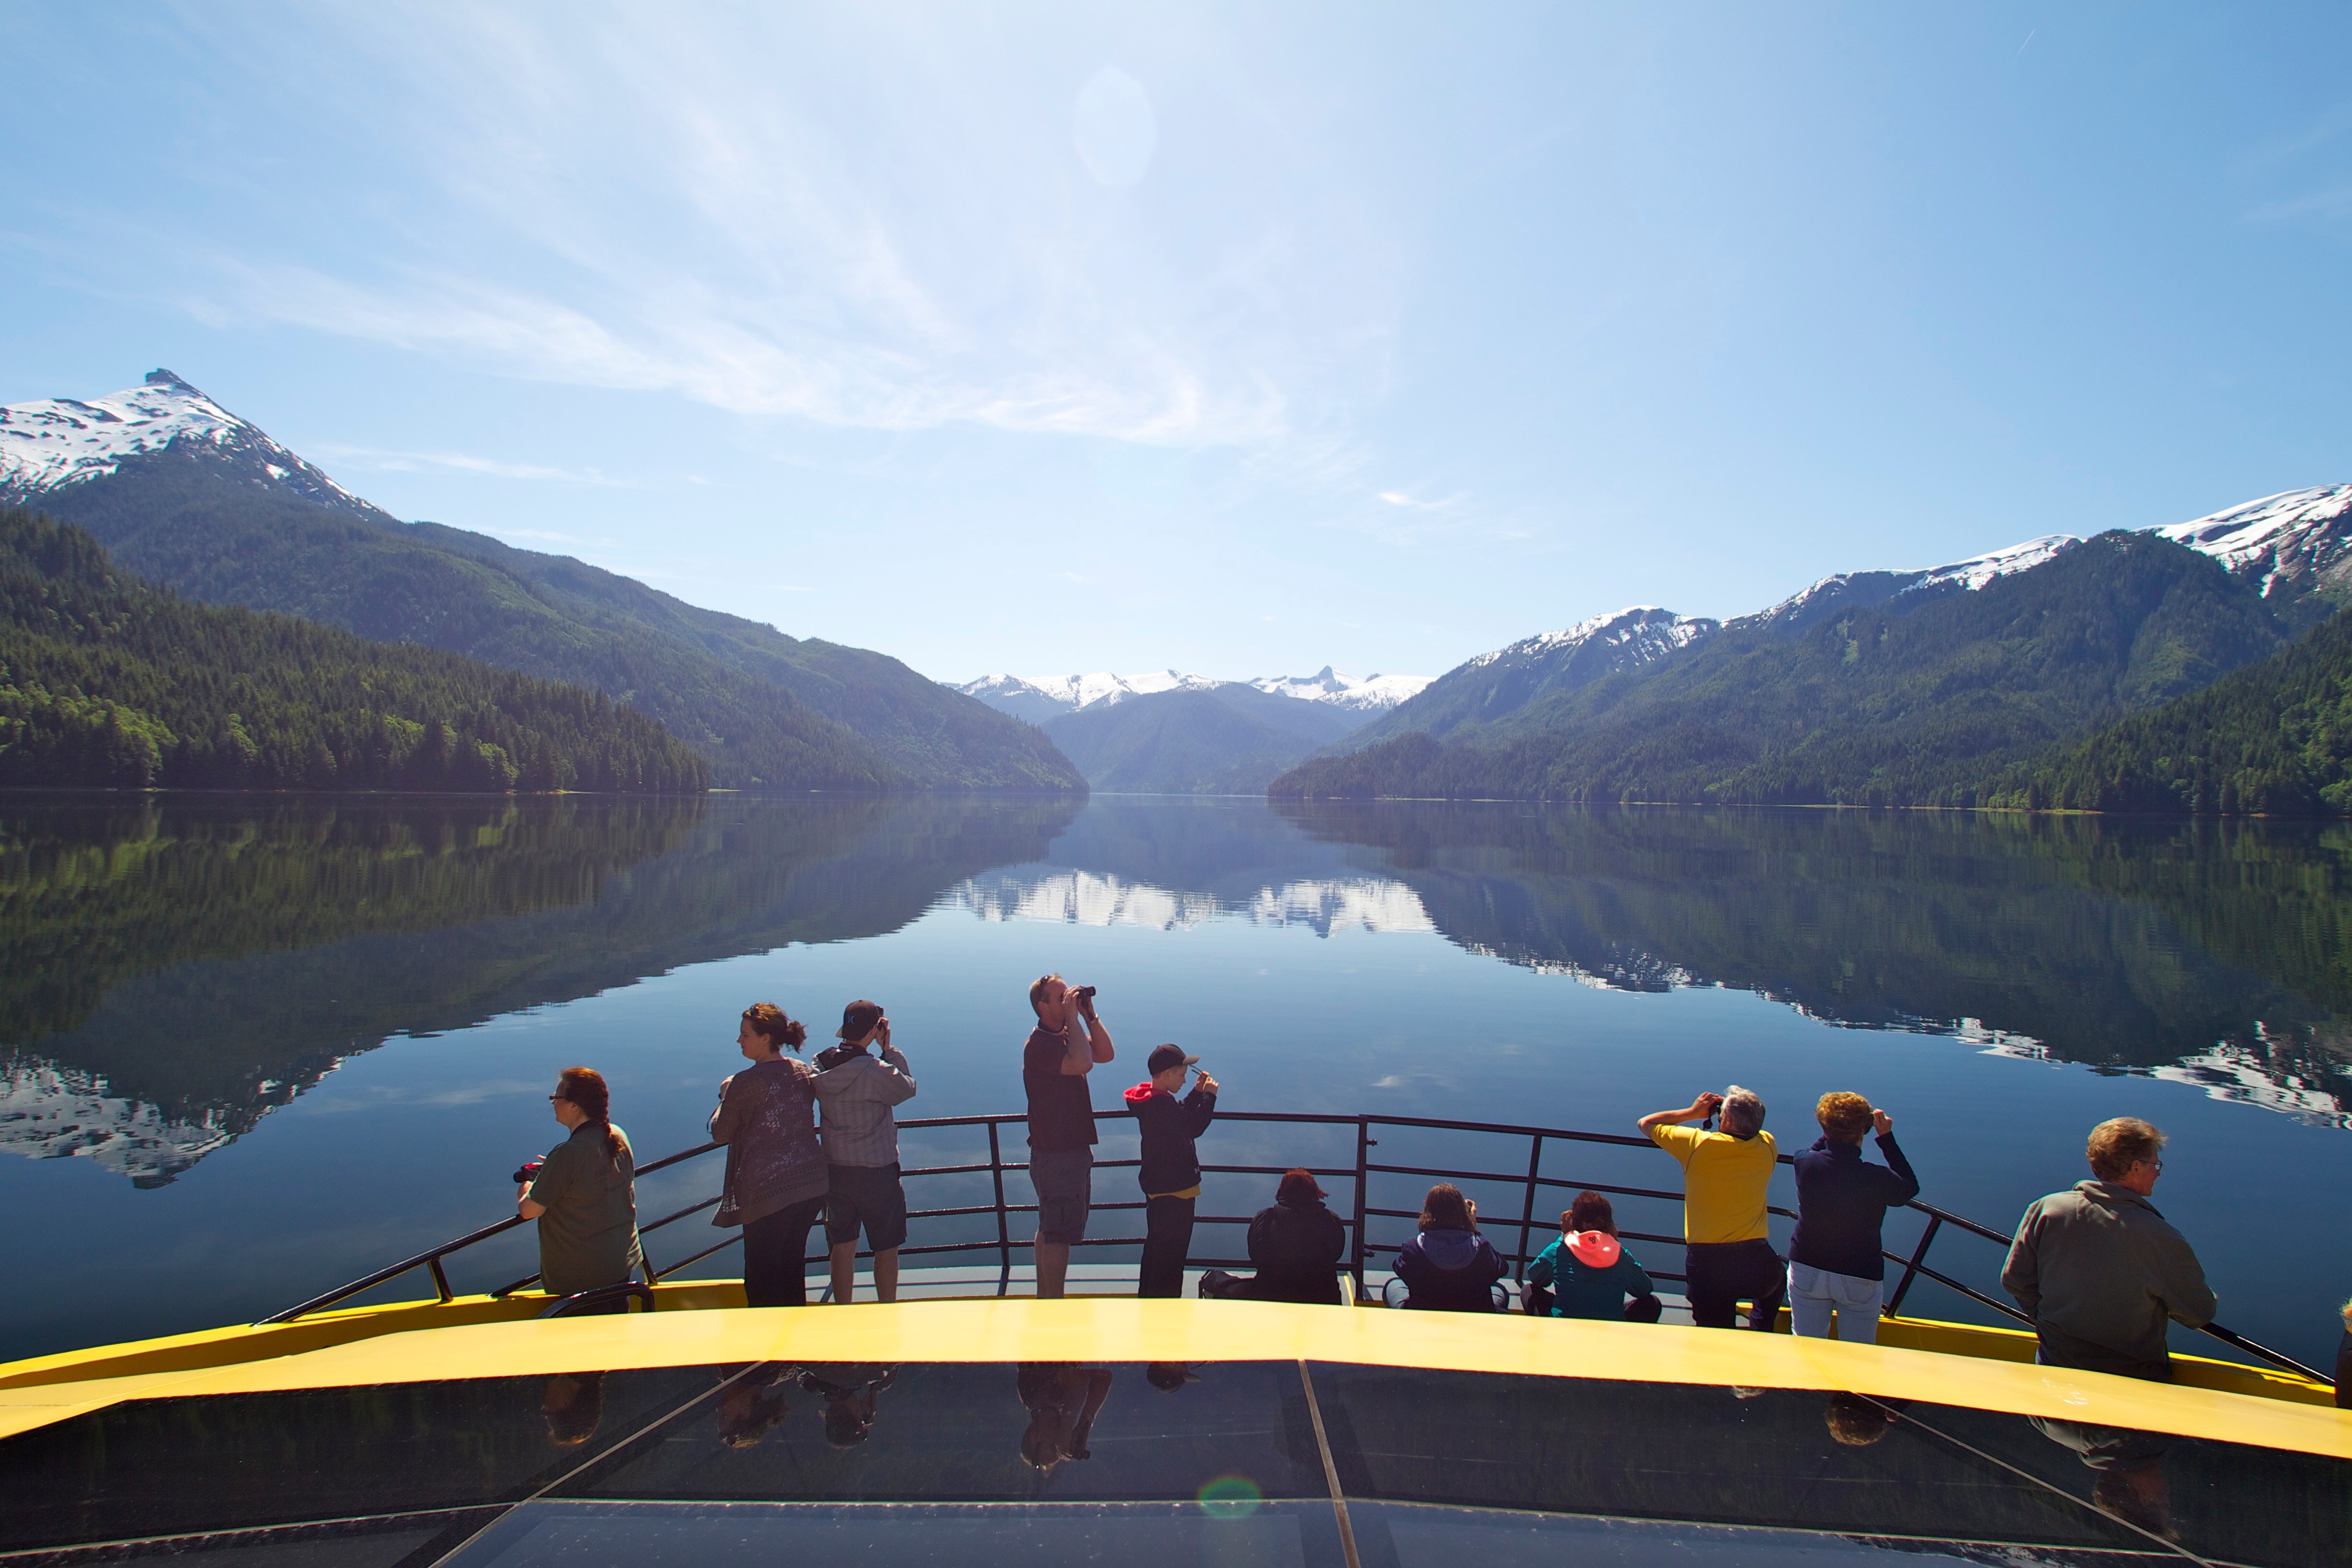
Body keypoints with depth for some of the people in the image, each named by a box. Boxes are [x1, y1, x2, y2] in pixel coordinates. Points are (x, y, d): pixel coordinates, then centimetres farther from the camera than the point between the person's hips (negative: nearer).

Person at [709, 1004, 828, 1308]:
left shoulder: (746, 1082, -14)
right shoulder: (804, 1072, 4)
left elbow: (720, 1134, -4)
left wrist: (725, 1096, 12)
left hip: (767, 1191, -6)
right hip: (812, 1183, 6)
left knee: (762, 1278, 9)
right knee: (793, 1266, 21)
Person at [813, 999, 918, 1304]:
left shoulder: (821, 1065, -4)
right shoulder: (876, 1072, -22)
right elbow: (908, 1088, -6)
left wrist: (845, 1037, 8)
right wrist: (889, 1048, -5)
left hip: (835, 1169, 5)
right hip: (877, 1170, -5)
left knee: (843, 1246, 16)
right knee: (887, 1248, 9)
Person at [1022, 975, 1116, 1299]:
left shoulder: (1066, 1036, 11)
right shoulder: (1040, 1044, -21)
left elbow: (1105, 1053, 5)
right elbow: (1082, 1064, -35)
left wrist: (1089, 1014, -3)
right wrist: (1073, 1017, -27)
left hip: (1072, 1150, 10)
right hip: (1058, 1156, -10)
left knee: (1050, 1231, 19)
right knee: (1058, 1236, -4)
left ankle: (1043, 1299, 31)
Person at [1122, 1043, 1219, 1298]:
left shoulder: (1150, 1099, 7)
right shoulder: (1162, 1104, -25)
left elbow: (1180, 1116, 18)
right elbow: (1194, 1128, -27)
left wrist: (1198, 1092, 8)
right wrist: (1209, 1096, -18)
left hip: (1156, 1188, 11)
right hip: (1175, 1191, -11)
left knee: (1155, 1249, 22)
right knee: (1171, 1255, -2)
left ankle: (1147, 1298, 34)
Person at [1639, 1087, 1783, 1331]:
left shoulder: (1697, 1143, -9)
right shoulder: (1767, 1146, -2)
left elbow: (1646, 1123, 7)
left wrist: (1693, 1112, 11)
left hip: (1706, 1264, -3)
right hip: (1756, 1262, 3)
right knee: (1777, 1281, 36)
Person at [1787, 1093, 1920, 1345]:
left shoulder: (1805, 1164, -14)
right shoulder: (1878, 1178, -22)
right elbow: (1911, 1187, 2)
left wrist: (1835, 1130, 8)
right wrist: (1886, 1137, 0)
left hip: (1806, 1272, 2)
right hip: (1860, 1279, -2)